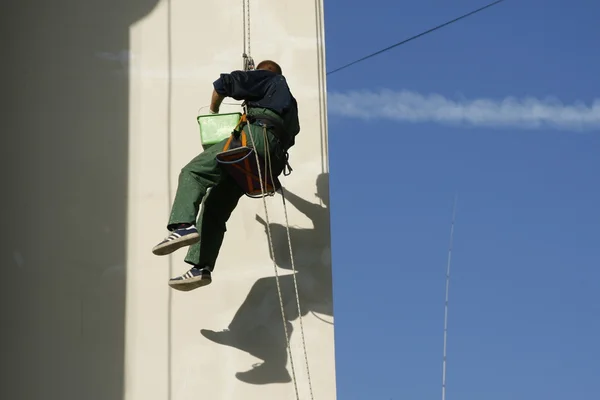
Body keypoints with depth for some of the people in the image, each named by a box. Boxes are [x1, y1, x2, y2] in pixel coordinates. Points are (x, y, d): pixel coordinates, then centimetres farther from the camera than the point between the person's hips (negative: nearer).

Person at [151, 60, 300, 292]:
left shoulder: (269, 79, 19)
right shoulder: (290, 101, 39)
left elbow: (224, 84, 8)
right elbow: (291, 135, 34)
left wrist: (214, 112, 22)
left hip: (257, 136, -8)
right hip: (273, 159, 8)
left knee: (193, 172, -17)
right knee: (216, 207, 4)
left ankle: (183, 226, -42)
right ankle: (201, 268, -10)